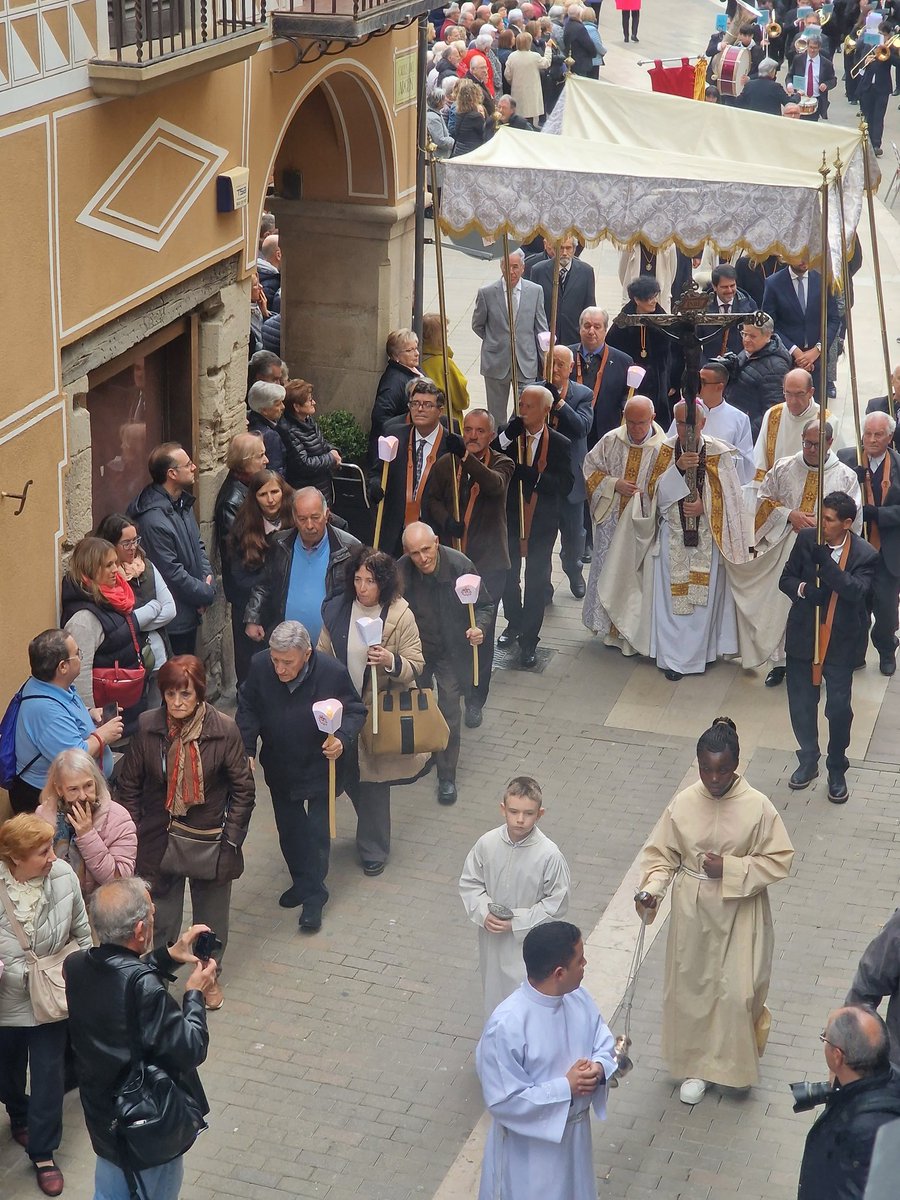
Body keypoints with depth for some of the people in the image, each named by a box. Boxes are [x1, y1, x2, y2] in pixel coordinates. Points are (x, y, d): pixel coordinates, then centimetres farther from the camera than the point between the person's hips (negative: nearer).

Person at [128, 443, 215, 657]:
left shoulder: (183, 502, 6)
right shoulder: (154, 521, -25)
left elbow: (197, 545, 15)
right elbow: (172, 573, -23)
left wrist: (208, 581, -1)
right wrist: (207, 594, -10)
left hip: (189, 613, 9)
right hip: (172, 621, -9)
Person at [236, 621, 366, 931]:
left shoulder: (333, 673, -25)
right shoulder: (260, 667, -18)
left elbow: (355, 711, -11)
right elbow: (248, 709, -2)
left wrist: (342, 738, -31)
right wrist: (246, 749, -12)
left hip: (320, 768, -3)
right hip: (280, 769, 3)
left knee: (317, 832, 5)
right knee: (289, 829, 18)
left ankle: (314, 896, 19)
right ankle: (301, 882, 39)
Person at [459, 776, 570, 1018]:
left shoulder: (548, 854, -21)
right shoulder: (487, 844, -12)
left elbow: (557, 901, -13)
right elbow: (469, 883, 1)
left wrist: (517, 922, -18)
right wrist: (484, 914, -16)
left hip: (528, 941, -4)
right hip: (492, 938, 4)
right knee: (494, 992, 22)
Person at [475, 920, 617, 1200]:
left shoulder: (578, 998, -11)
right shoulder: (507, 1025, -32)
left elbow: (603, 1041, 5)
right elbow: (503, 1100, -27)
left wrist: (599, 1067, -18)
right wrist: (565, 1088, -27)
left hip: (574, 1130, 7)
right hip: (529, 1143, -7)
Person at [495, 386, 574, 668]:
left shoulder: (559, 444, -10)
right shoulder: (507, 436, -5)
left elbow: (566, 485, -17)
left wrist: (534, 476, -29)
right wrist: (506, 437, -26)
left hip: (542, 523, -3)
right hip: (509, 518, 3)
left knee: (536, 582, 6)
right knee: (508, 576, 18)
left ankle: (528, 640, 17)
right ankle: (514, 623, 41)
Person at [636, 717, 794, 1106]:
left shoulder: (758, 807, -16)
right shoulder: (684, 804, -10)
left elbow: (779, 860, -9)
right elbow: (661, 855, -2)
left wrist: (730, 869, -20)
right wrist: (651, 889, -21)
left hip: (739, 914, -2)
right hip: (693, 912, 2)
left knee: (737, 992, 1)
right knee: (691, 988, 12)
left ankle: (735, 1062, 30)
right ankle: (696, 1066, 31)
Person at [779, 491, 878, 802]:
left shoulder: (865, 555, -13)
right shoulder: (806, 540, -5)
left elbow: (856, 590, -27)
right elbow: (786, 579, 0)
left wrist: (825, 562, -35)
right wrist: (803, 589, -22)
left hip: (841, 642, -3)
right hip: (803, 637, 3)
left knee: (839, 708, 3)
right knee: (801, 704, 13)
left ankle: (837, 771, 23)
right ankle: (808, 761, 34)